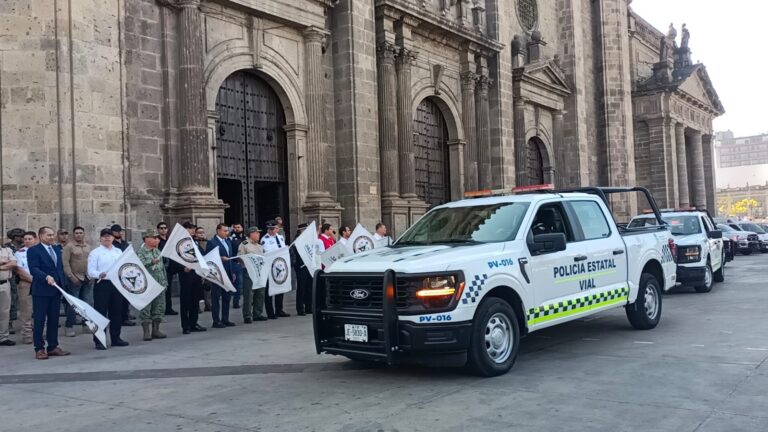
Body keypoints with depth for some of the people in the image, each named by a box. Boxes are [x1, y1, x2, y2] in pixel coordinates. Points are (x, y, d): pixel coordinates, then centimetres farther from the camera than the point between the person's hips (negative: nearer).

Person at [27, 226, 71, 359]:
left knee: (54, 320, 9)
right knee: (39, 320, -1)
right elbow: (33, 269, -16)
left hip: (56, 290, 7)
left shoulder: (57, 250, 17)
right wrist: (46, 277, -31)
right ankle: (39, 349, 4)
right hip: (41, 291, -6)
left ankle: (53, 347, 16)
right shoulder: (33, 250, -5)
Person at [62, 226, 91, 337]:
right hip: (74, 279, -5)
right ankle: (69, 327, 9)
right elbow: (65, 263, -10)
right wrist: (72, 277, -14)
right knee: (72, 304, 0)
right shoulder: (69, 246, -5)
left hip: (87, 279, 5)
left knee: (88, 303, 6)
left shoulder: (87, 247, 11)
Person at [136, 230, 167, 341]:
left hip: (160, 285, 7)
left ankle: (155, 330, 18)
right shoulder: (140, 252, -7)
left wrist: (165, 281, 17)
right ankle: (146, 331, 5)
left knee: (159, 307, 9)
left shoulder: (158, 251, 15)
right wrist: (152, 262, -39)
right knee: (146, 309, -1)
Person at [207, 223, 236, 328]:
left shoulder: (228, 242, 16)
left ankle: (225, 319, 19)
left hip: (228, 273, 7)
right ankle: (216, 321, 4)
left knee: (227, 297, 11)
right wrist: (221, 258, -22)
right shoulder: (212, 242, -7)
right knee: (216, 298, -1)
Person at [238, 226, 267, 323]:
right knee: (248, 294, -6)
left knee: (260, 294, 9)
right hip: (249, 272, -7)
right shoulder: (244, 245, -4)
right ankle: (247, 316, -1)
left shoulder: (260, 245, 19)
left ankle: (258, 314, 18)